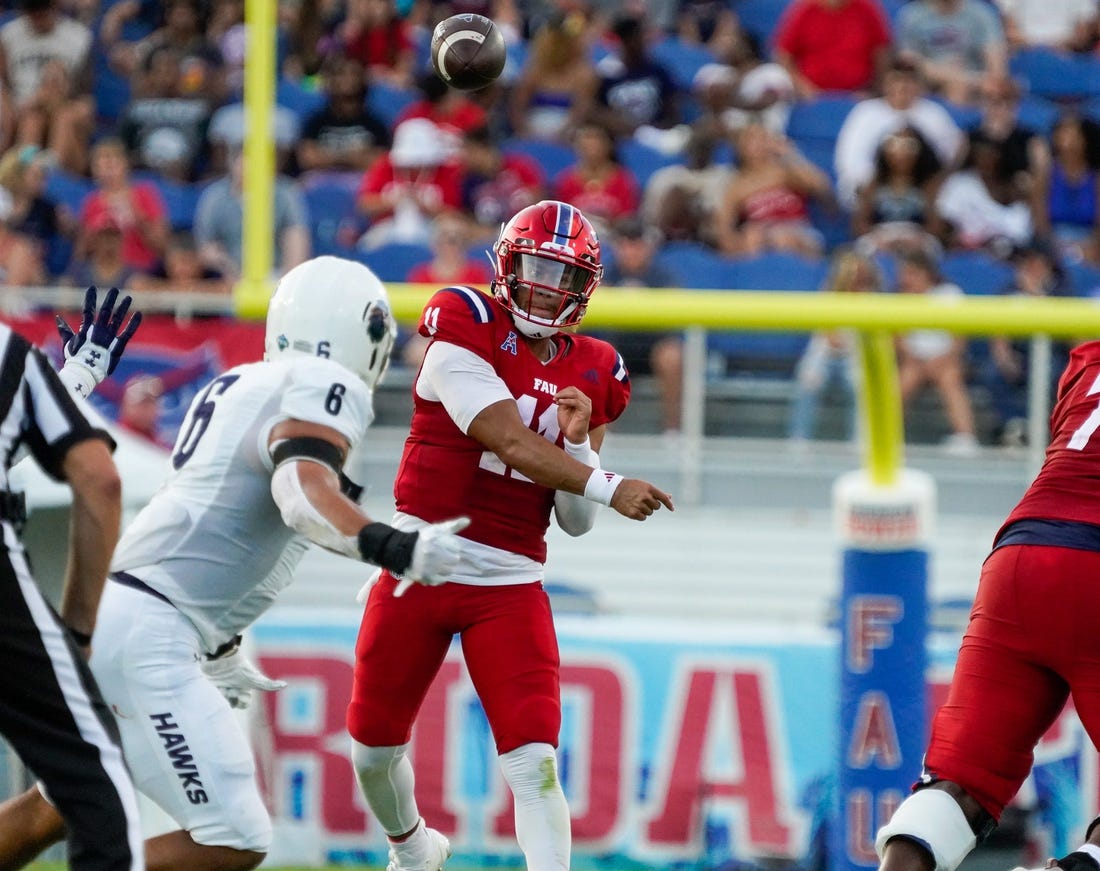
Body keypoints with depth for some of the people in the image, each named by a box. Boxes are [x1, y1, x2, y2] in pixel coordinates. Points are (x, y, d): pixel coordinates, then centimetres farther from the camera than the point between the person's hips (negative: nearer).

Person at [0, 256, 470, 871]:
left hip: (101, 612, 10)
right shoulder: (325, 389, -7)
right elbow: (305, 494, -26)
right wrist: (394, 549, -42)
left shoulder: (234, 387, 20)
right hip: (147, 635, -10)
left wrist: (215, 652, 38)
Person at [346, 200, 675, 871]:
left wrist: (577, 442, -11)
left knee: (533, 761, -14)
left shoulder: (593, 376, 6)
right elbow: (510, 444, -20)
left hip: (511, 586, 2)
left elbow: (576, 522, 6)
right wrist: (607, 486, -28)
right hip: (421, 565, -2)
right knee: (375, 745, 13)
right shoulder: (465, 330, -8)